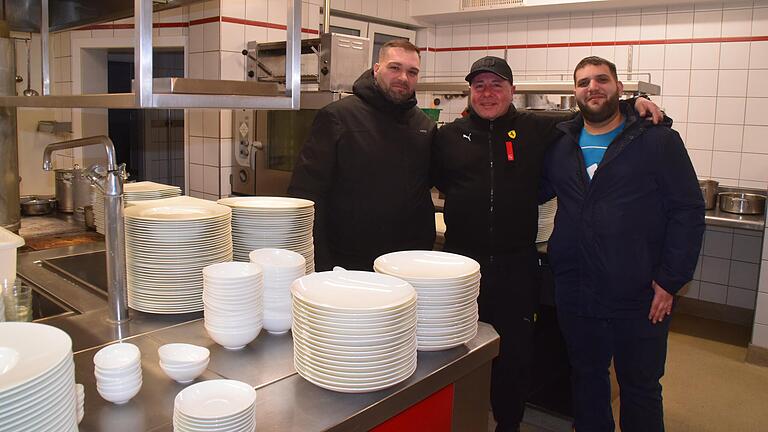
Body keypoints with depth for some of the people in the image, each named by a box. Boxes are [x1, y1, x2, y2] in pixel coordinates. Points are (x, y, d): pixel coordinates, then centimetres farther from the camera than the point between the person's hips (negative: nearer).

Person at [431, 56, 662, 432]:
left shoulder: (536, 129, 3)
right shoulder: (448, 136, 5)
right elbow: (437, 181, 14)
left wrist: (634, 104, -3)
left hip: (517, 267, 0)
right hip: (461, 262, 0)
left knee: (516, 355, 13)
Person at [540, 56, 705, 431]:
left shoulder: (658, 141, -3)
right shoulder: (560, 145, 8)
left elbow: (688, 211, -6)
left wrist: (670, 280, -10)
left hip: (640, 299, -3)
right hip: (575, 295, 3)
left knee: (641, 389, 12)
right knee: (586, 381, 19)